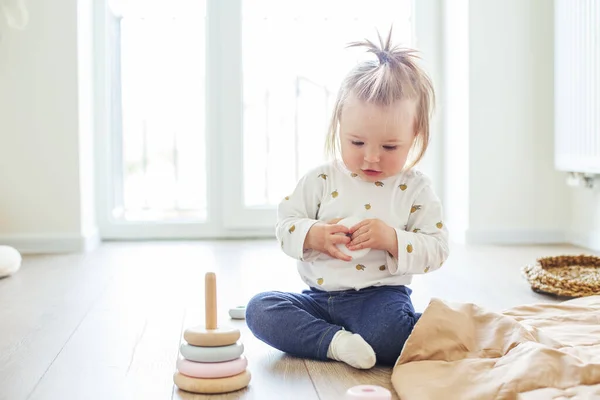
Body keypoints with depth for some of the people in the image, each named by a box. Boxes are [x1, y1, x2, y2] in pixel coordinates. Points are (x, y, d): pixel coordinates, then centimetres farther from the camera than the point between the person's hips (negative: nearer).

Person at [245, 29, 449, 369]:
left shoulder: (415, 188, 0)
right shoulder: (321, 180, 4)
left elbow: (436, 250, -4)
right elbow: (285, 225, 5)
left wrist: (391, 239, -21)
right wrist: (314, 235, -17)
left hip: (380, 297, -3)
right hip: (319, 298, 4)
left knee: (387, 335, -36)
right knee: (259, 308, -18)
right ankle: (335, 342, -25)